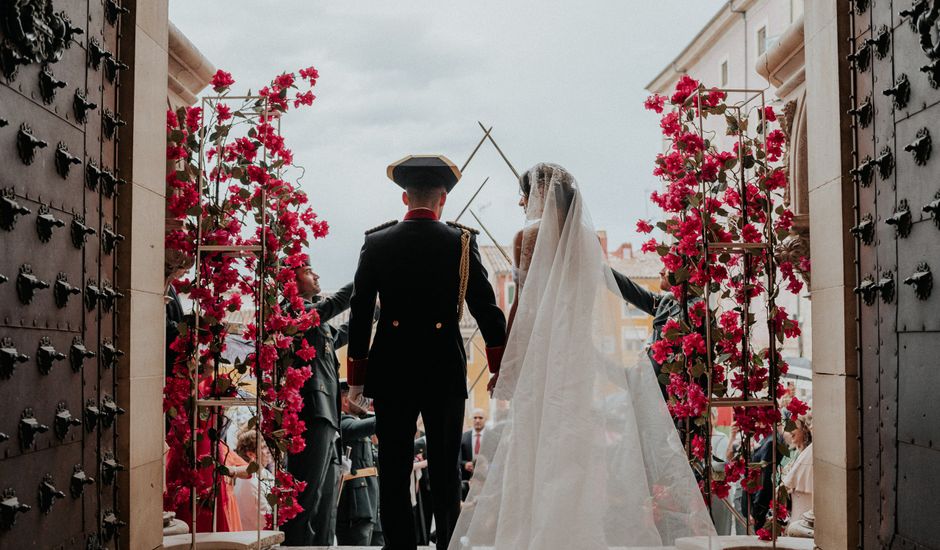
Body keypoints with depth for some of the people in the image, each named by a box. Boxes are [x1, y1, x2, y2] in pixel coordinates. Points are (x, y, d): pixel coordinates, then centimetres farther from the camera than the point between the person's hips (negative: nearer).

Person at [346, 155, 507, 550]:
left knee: (394, 474, 5)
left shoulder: (376, 242, 0)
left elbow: (360, 315, 1)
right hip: (446, 373, 0)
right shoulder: (462, 242, -2)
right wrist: (501, 371, 7)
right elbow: (487, 310, -1)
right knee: (446, 474, 8)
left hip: (391, 372, 0)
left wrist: (357, 378, 8)